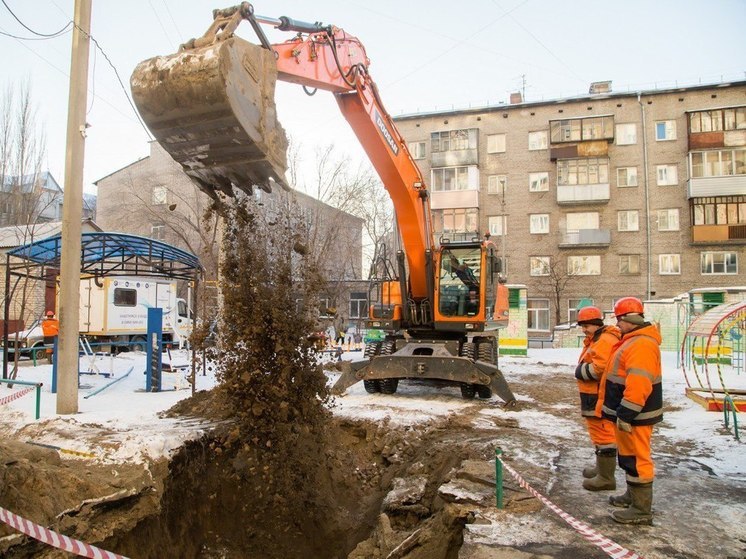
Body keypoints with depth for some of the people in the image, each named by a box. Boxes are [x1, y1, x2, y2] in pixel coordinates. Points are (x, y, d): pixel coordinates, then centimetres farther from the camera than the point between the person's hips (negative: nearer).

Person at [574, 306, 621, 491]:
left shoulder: (606, 340, -17)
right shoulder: (595, 340, 18)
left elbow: (599, 368, -27)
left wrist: (582, 370, -12)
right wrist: (584, 370, 3)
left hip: (601, 398, -11)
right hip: (593, 395, 11)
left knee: (603, 435, -5)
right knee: (598, 433, 21)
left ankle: (606, 477, 1)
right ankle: (601, 468, 34)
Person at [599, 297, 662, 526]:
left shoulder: (642, 345, -22)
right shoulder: (633, 341, 14)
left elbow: (638, 384, -29)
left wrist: (625, 415, -26)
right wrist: (621, 413, 25)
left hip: (635, 416, -11)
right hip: (627, 413, 11)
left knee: (636, 459, -3)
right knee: (629, 456, 21)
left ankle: (641, 509, 5)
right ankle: (633, 496, 36)